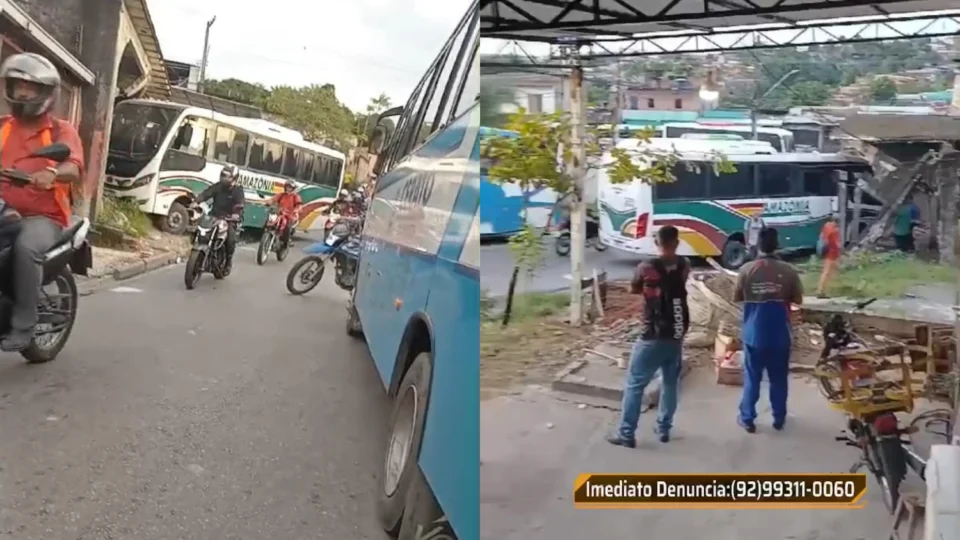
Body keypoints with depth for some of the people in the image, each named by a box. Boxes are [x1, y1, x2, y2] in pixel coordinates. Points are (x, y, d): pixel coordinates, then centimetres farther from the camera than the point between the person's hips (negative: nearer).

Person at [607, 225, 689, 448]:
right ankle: (664, 428, 27)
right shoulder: (684, 266, -1)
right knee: (670, 383, 18)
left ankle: (626, 434, 2)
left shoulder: (647, 268, -13)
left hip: (652, 337, -5)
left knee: (635, 384, 1)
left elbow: (633, 290, 3)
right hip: (676, 336, 5)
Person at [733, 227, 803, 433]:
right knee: (778, 378, 14)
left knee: (752, 378, 10)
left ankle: (747, 419, 16)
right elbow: (798, 300, 1)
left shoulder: (746, 269, -10)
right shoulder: (788, 271, -8)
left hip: (754, 334, 0)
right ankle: (779, 418, 25)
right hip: (780, 335, 0)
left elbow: (736, 298, 0)